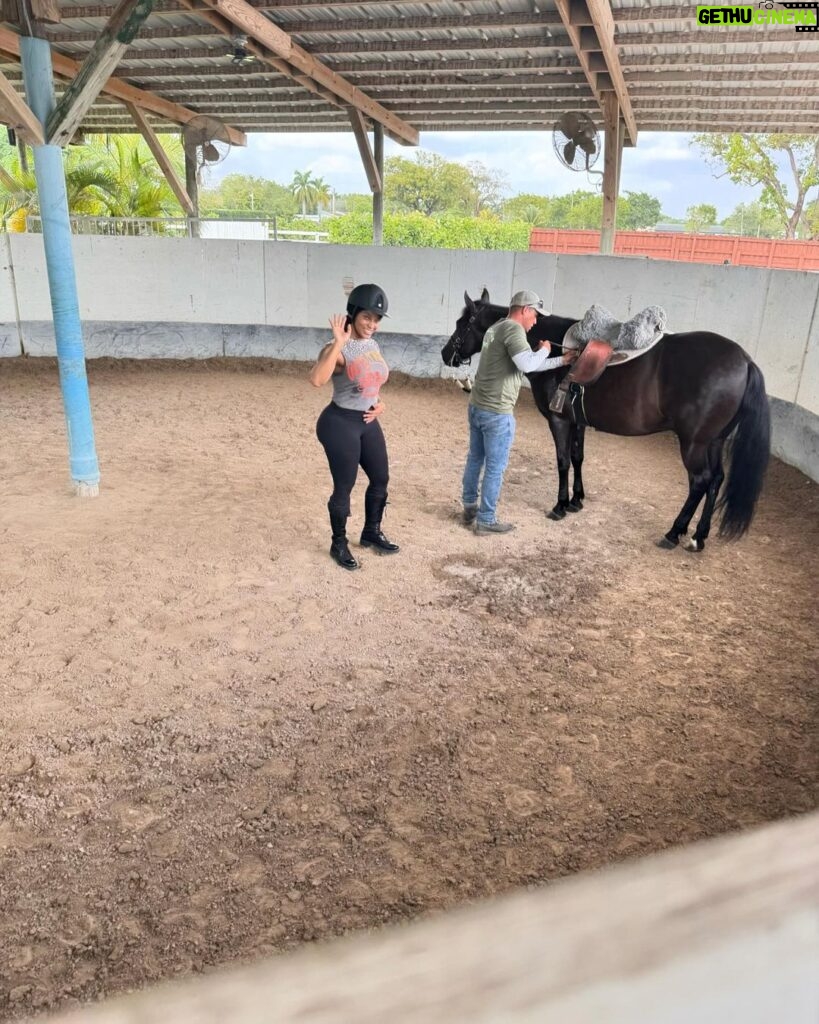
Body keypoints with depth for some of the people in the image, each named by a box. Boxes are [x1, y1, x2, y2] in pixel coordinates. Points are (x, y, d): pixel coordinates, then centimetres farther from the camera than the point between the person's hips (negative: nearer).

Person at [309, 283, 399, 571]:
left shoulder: (373, 346, 6)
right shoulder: (338, 349, -19)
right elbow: (316, 380, -38)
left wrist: (379, 403, 2)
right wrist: (339, 343, -36)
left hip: (368, 422, 8)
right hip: (339, 423, -8)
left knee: (380, 479, 17)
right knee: (344, 487, 2)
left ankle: (371, 533, 37)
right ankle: (339, 544, 22)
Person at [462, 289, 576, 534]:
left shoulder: (496, 328, 18)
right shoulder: (513, 328, -13)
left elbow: (528, 365, 23)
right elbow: (528, 364, -28)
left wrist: (561, 361, 25)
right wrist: (544, 350, -7)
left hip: (476, 406, 10)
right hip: (497, 412, -10)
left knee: (475, 459, 19)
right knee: (495, 467, 1)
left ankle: (470, 508, 31)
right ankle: (486, 520, 10)